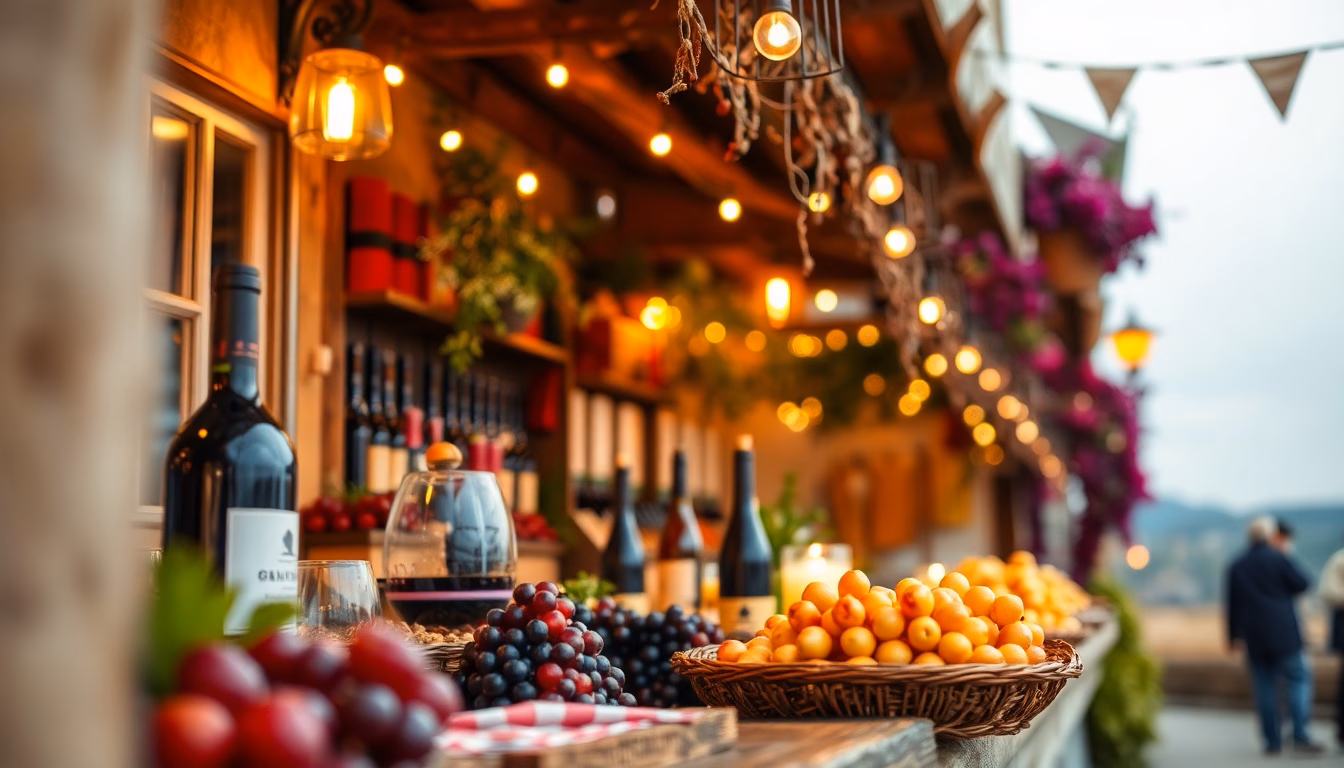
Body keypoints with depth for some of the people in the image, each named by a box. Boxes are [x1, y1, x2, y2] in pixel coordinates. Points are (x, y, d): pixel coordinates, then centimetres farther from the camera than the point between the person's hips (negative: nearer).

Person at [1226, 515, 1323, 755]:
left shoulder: (1237, 566, 9)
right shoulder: (1278, 558, -6)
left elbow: (1233, 603, 12)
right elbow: (1302, 583, -4)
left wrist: (1234, 636, 18)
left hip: (1254, 637, 5)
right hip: (1283, 634, -4)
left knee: (1264, 688, 7)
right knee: (1299, 679, 1)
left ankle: (1272, 741, 7)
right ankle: (1300, 737, -10)